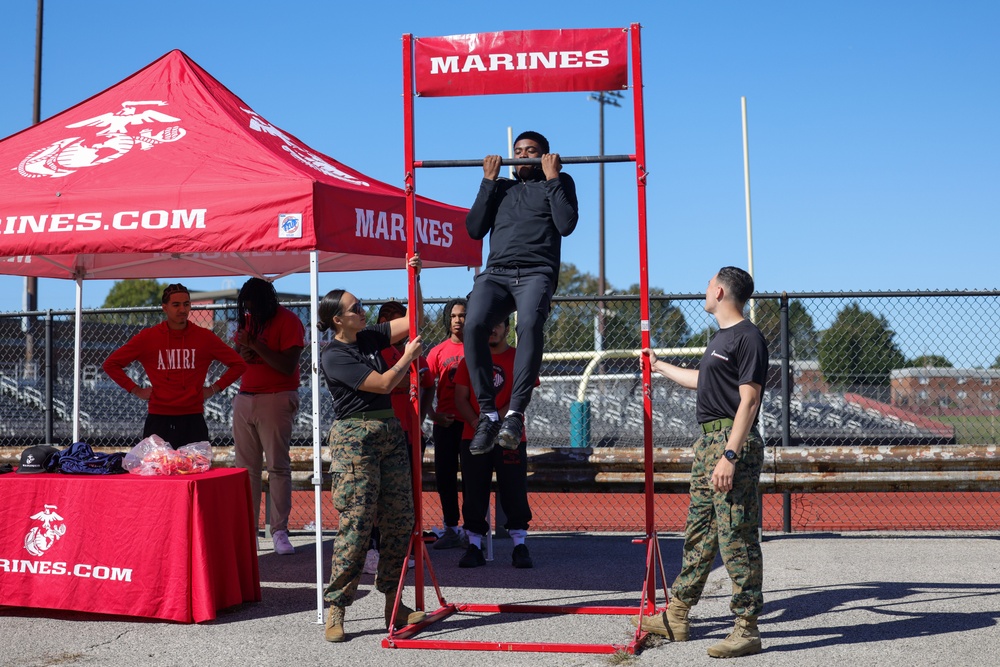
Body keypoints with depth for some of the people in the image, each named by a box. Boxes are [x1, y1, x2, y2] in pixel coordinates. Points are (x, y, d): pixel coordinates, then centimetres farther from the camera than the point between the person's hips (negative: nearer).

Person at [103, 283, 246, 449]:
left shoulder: (204, 337, 4)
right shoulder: (147, 337, 3)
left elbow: (238, 364, 12)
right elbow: (111, 364, 10)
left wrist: (214, 388, 4)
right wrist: (135, 390, 2)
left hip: (193, 420, 0)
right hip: (158, 420, 0)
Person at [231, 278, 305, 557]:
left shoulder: (288, 321, -7)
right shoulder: (247, 319, 14)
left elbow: (288, 365, -16)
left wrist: (256, 345, -19)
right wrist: (243, 353, -1)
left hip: (276, 399, -6)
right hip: (244, 398, 6)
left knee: (278, 466, -5)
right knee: (246, 467, 3)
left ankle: (279, 531, -4)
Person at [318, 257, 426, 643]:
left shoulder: (370, 337, 11)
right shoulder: (334, 357, -11)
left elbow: (411, 321, 18)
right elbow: (384, 383, -14)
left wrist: (414, 279, 11)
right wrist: (409, 356, -1)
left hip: (389, 432, 8)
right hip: (355, 438, -7)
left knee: (400, 520, 6)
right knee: (356, 523, -10)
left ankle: (393, 605, 16)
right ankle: (335, 610, -1)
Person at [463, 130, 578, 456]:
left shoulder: (559, 182, 19)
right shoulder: (500, 186, 28)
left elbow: (566, 224, 0)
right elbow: (474, 229, 15)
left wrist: (552, 178, 4)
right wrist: (488, 181, 13)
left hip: (536, 273, -3)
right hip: (496, 273, 3)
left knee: (529, 325, -36)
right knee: (473, 325, -29)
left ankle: (515, 413, -36)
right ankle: (488, 413, -23)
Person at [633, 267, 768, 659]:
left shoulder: (748, 338, -11)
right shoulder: (720, 337, 19)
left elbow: (748, 400, -18)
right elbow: (702, 381, 36)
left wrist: (730, 455, -24)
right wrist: (659, 367, 49)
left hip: (733, 442, -10)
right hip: (708, 441, 10)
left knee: (736, 538, -7)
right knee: (698, 532, 14)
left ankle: (747, 629, 0)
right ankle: (677, 616, 22)